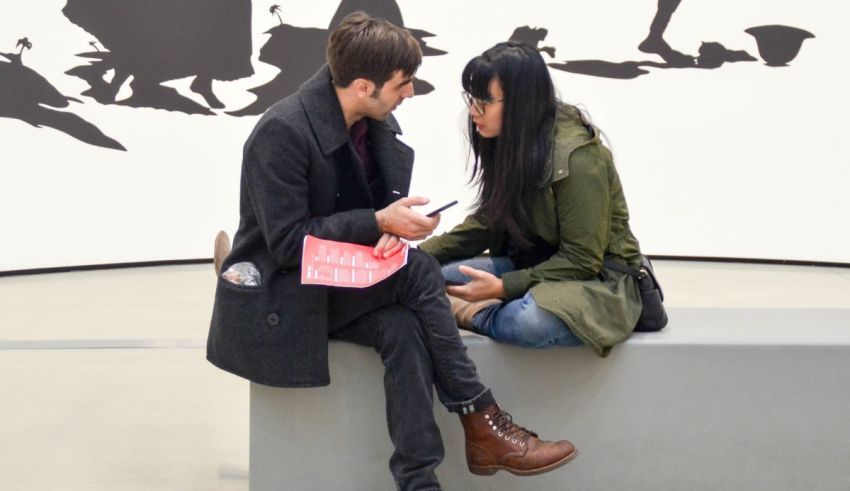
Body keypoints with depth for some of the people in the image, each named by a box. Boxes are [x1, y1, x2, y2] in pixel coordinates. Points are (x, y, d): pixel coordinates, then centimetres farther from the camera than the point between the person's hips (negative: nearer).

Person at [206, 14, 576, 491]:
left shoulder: (379, 124, 0)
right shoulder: (282, 132, -20)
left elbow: (381, 202, 9)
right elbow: (286, 242, -21)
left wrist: (394, 230, -16)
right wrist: (379, 223, -26)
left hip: (336, 285, 6)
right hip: (278, 298, -6)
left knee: (405, 326, -27)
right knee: (417, 269, -25)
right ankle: (481, 423, -17)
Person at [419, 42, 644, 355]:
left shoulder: (578, 157, -22)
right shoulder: (508, 143, 2)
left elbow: (582, 261, -20)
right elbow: (487, 223, 9)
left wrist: (504, 288, -27)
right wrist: (422, 254, -5)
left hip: (595, 280, -6)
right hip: (533, 266, 6)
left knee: (526, 322, -37)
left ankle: (472, 315, -10)